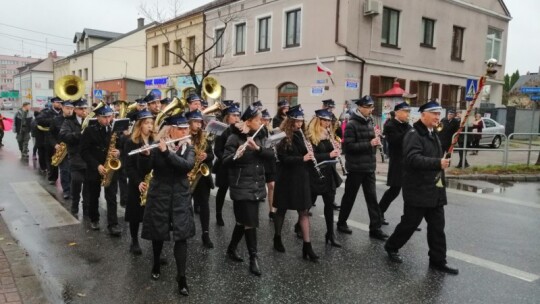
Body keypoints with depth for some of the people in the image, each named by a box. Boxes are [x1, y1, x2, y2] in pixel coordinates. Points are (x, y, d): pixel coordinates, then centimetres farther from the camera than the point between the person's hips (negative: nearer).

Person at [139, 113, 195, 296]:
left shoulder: (188, 148, 1)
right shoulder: (157, 147, -4)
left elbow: (188, 165, -19)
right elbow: (145, 169, -12)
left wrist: (166, 151, -27)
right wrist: (146, 154, -32)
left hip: (180, 197, 1)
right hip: (159, 195, -1)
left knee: (181, 236, -4)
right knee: (158, 233, 11)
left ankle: (181, 278, 2)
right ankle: (156, 264, 38)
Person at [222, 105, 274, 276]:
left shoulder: (259, 137, 9)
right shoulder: (235, 138, -10)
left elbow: (271, 154, -3)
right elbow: (225, 161, -16)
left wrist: (257, 148, -20)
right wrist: (236, 156, -36)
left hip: (256, 186, 7)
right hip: (242, 186, -6)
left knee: (243, 221, 15)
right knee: (251, 222, -6)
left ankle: (231, 249, 33)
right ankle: (253, 258, 6)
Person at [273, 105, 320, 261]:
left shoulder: (301, 135, 8)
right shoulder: (283, 137, -10)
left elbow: (305, 154, 13)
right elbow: (283, 158, -17)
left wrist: (310, 152, -8)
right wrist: (302, 158, -25)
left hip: (301, 178, 5)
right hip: (286, 178, -5)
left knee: (304, 211, 2)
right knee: (282, 210, 10)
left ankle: (307, 246, 5)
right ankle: (277, 239, 29)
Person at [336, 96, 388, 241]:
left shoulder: (369, 122, 9)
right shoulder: (352, 124, -13)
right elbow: (348, 146, -20)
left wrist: (376, 142, -1)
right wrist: (369, 144, -23)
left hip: (369, 167, 7)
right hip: (356, 167, -6)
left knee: (372, 197, 6)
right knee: (350, 196, 7)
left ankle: (375, 228, 11)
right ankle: (341, 223, 24)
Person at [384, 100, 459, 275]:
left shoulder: (433, 134, 15)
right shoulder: (414, 134, -14)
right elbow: (413, 159, -29)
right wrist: (438, 163, -34)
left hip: (435, 190, 8)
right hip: (418, 191, -8)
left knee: (437, 226, 9)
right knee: (409, 223, 5)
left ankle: (437, 261, 19)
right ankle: (391, 247, 26)